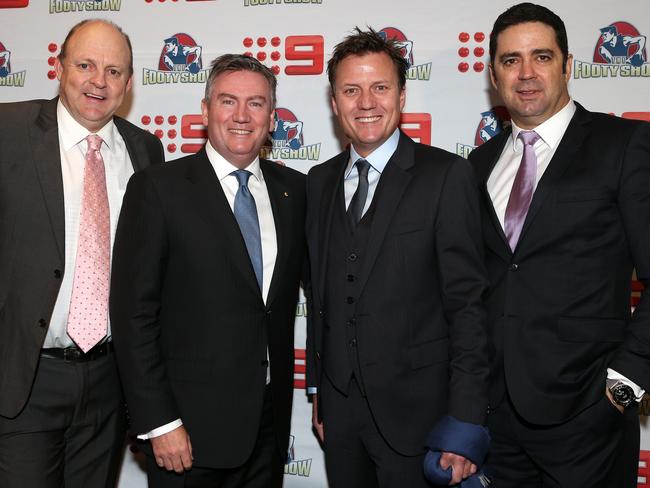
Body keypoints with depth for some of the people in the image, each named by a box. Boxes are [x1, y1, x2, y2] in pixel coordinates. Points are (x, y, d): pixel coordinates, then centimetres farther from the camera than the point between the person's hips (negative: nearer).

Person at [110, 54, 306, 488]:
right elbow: (134, 313, -10)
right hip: (190, 424, -4)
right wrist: (158, 422, -13)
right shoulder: (158, 189, -8)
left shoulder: (294, 189, 5)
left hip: (271, 421, 4)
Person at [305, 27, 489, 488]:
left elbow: (467, 302, -12)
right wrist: (317, 386, 12)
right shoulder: (320, 180, 8)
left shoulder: (446, 175, -9)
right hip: (339, 402, 5)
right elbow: (319, 293, 11)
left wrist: (465, 422, -15)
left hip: (415, 407, -4)